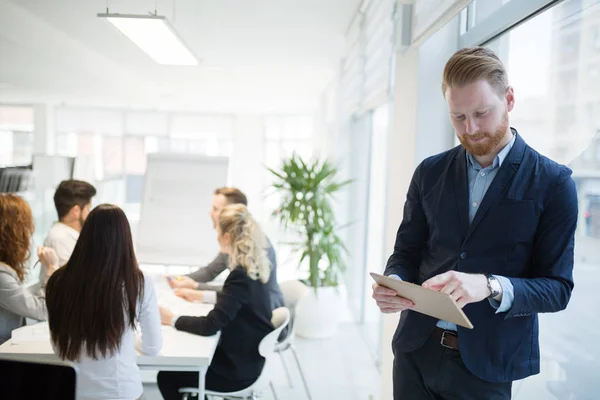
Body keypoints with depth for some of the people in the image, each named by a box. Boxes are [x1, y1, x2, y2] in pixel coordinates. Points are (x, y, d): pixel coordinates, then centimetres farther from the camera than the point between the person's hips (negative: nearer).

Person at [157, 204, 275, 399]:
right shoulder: (252, 267, -1)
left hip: (238, 368, -9)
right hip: (244, 357, 9)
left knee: (166, 376, 4)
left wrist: (172, 319, -16)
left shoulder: (240, 275, -28)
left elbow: (211, 325, -28)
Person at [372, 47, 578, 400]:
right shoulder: (430, 172, 4)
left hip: (485, 364, -3)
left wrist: (490, 286, -26)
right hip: (416, 351, 3)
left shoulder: (553, 183, -6)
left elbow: (557, 288, -8)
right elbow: (406, 253, 8)